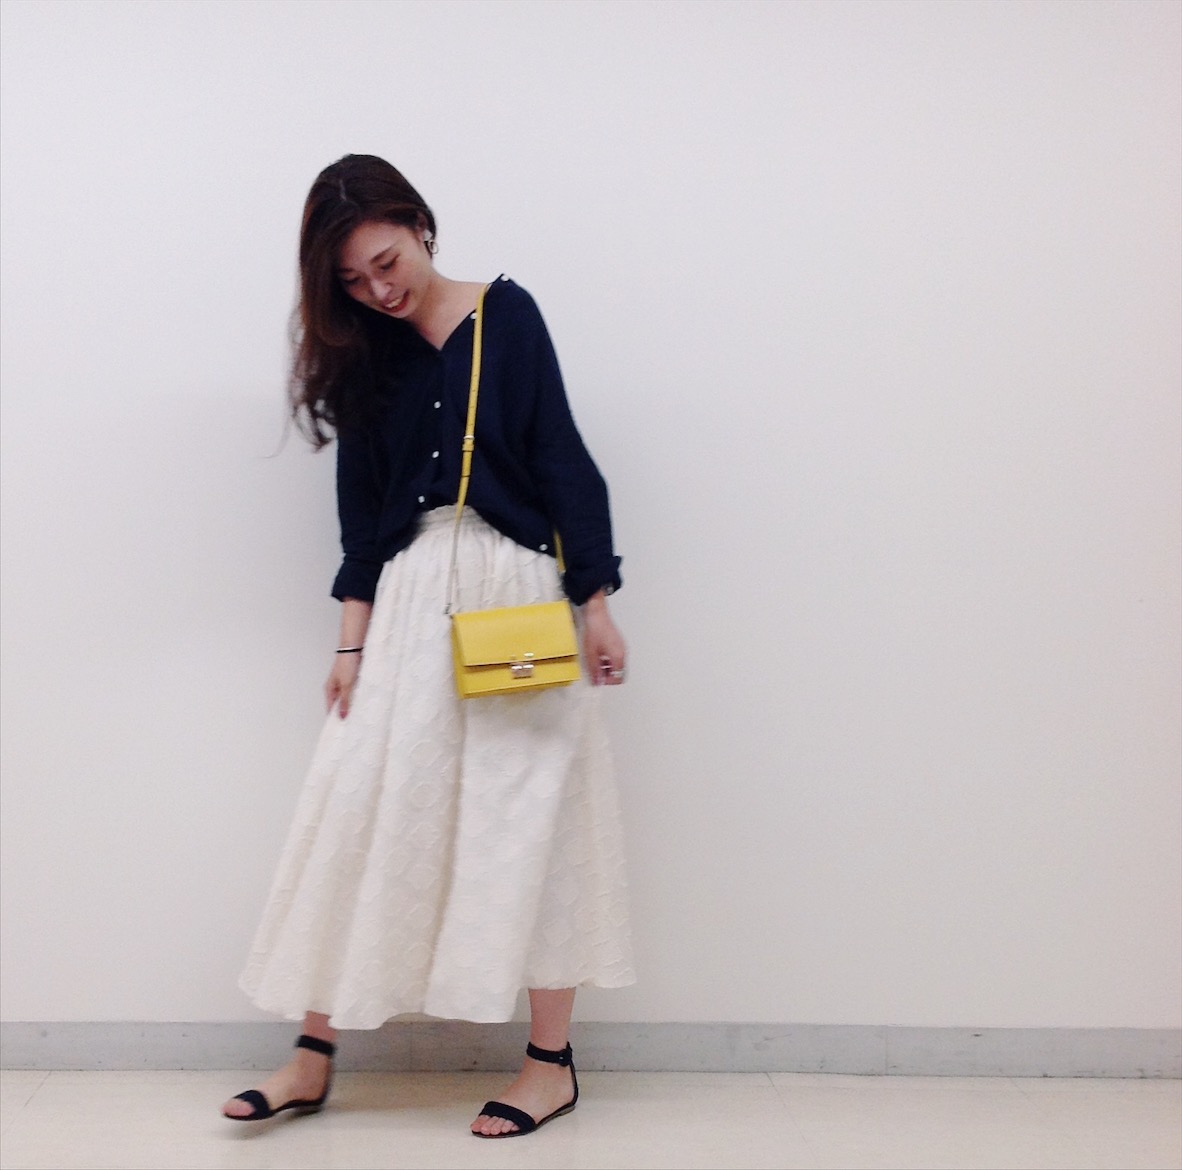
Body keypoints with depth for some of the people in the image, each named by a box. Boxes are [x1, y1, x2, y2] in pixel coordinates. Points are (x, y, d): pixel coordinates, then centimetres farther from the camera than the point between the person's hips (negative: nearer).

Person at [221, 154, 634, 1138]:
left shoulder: (505, 314, 0)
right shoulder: (362, 356, 10)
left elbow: (560, 458, -2)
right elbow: (361, 505, 10)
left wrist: (595, 602, -6)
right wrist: (353, 640, 5)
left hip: (516, 587, -3)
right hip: (409, 597, 3)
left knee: (529, 812, 1)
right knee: (361, 804, -1)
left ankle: (552, 1061, 11)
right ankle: (314, 1054, 9)